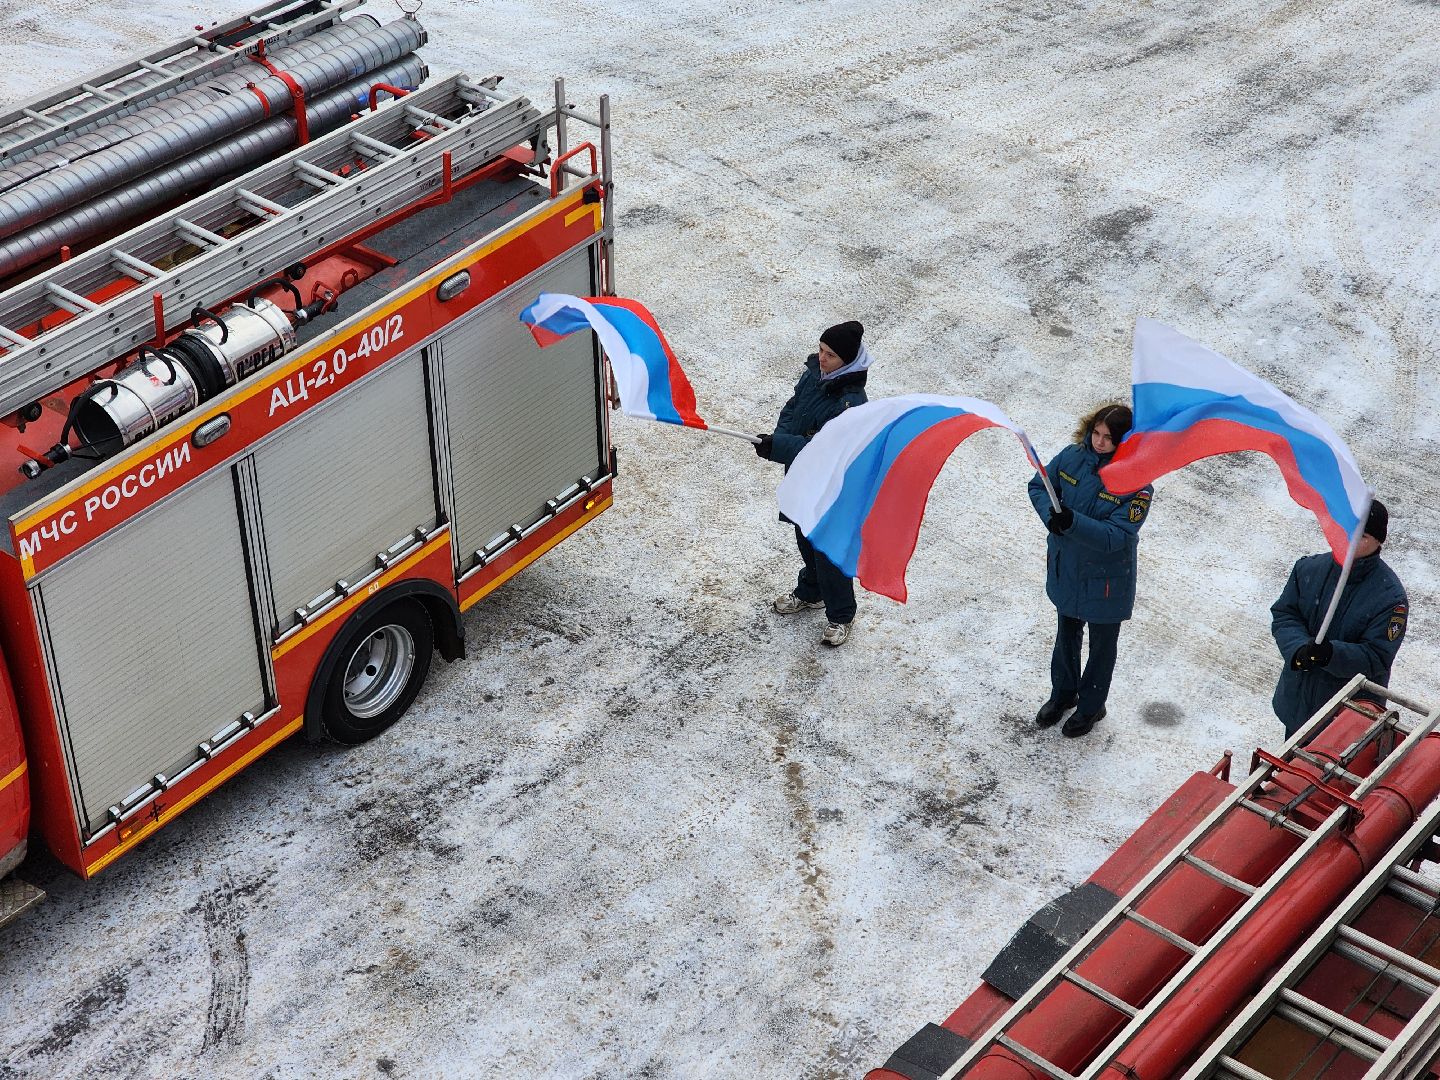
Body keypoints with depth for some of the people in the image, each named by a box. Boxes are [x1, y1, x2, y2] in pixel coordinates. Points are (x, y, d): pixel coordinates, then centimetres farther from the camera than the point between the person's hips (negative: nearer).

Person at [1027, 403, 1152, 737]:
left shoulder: (1136, 485, -27)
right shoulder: (1073, 457, -13)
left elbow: (1116, 537, -31)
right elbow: (1038, 485, -1)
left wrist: (1073, 522, -44)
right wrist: (1051, 514, -22)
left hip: (1105, 578, -5)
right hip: (1065, 568, 5)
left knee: (1102, 643, 19)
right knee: (1066, 633, 26)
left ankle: (1091, 706, 41)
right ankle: (1063, 693, 49)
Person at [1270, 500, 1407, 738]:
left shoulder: (1390, 597, -21)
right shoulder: (1308, 568, -7)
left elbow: (1376, 659, -21)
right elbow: (1284, 615, -4)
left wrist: (1331, 653, -38)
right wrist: (1299, 649, -25)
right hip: (1297, 697, 5)